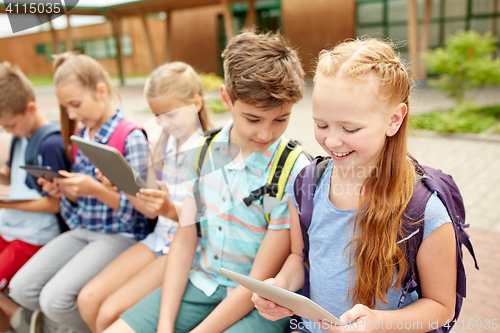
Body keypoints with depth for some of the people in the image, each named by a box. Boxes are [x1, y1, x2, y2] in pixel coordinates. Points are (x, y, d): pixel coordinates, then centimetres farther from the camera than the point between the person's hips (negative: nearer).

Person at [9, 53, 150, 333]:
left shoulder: (131, 138, -14)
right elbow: (80, 201, 15)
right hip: (83, 230, 8)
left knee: (55, 299, -19)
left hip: (120, 235, -7)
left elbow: (134, 209, -13)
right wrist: (63, 191, -6)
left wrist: (94, 189, -26)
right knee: (21, 289, -3)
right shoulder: (80, 137, 8)